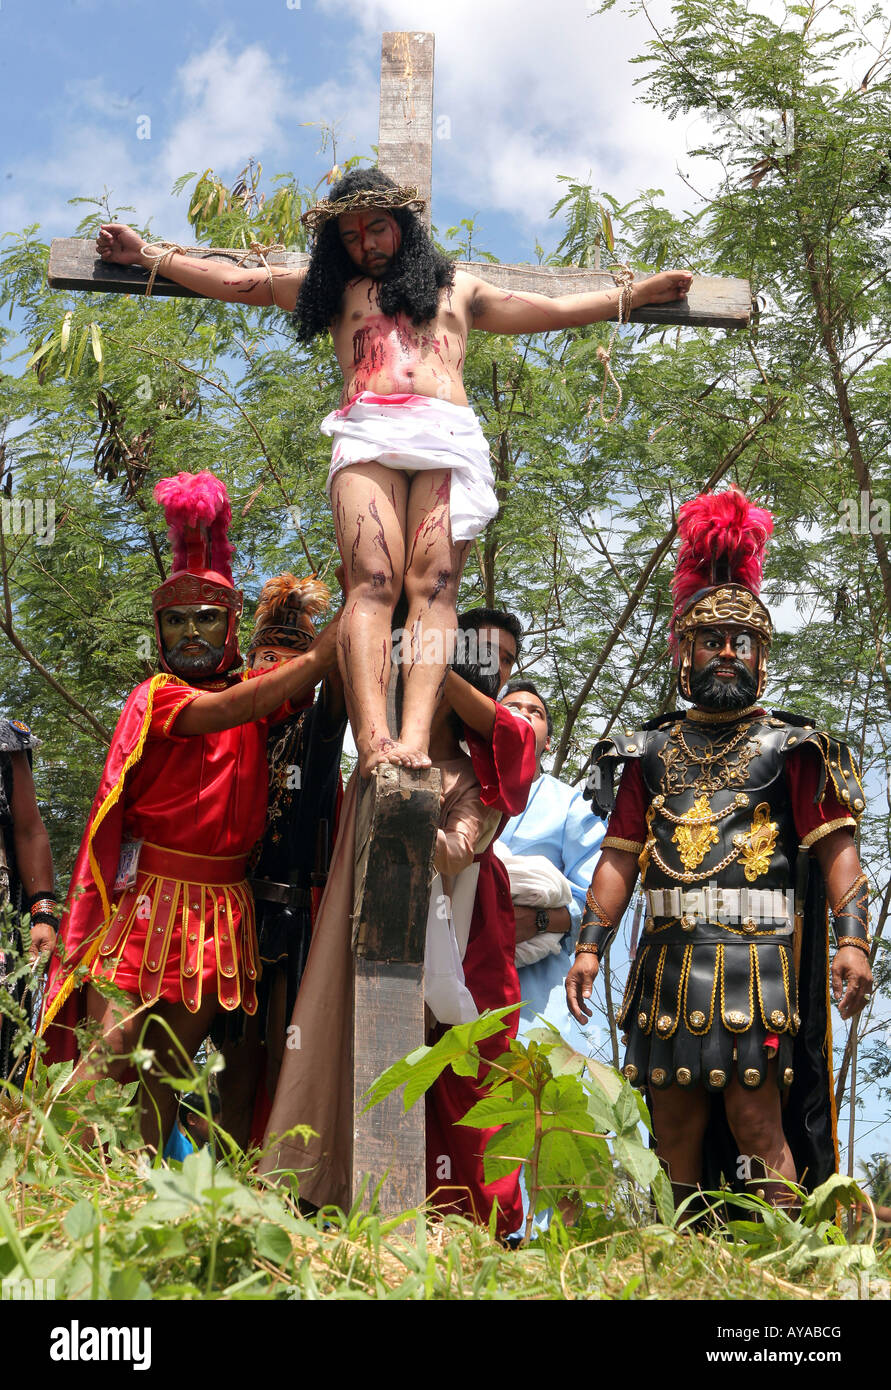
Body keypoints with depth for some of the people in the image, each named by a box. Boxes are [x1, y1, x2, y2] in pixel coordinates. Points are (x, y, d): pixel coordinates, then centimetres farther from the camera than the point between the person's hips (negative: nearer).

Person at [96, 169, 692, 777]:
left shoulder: (459, 288, 32)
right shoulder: (337, 288, 31)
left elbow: (555, 310, 37)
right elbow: (234, 279, 31)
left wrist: (637, 294, 35)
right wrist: (148, 254, 29)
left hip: (449, 436, 1)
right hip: (367, 435, 0)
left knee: (433, 584, -19)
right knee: (371, 583, -21)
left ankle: (417, 737, -34)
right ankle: (372, 739, -35)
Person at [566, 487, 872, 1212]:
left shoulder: (790, 748, 5)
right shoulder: (651, 751, 15)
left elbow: (838, 850, -2)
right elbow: (620, 858, 15)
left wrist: (853, 940, -15)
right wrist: (590, 946, 7)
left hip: (756, 955, -4)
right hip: (670, 954, 4)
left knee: (756, 1117, -9)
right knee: (676, 1123, 8)